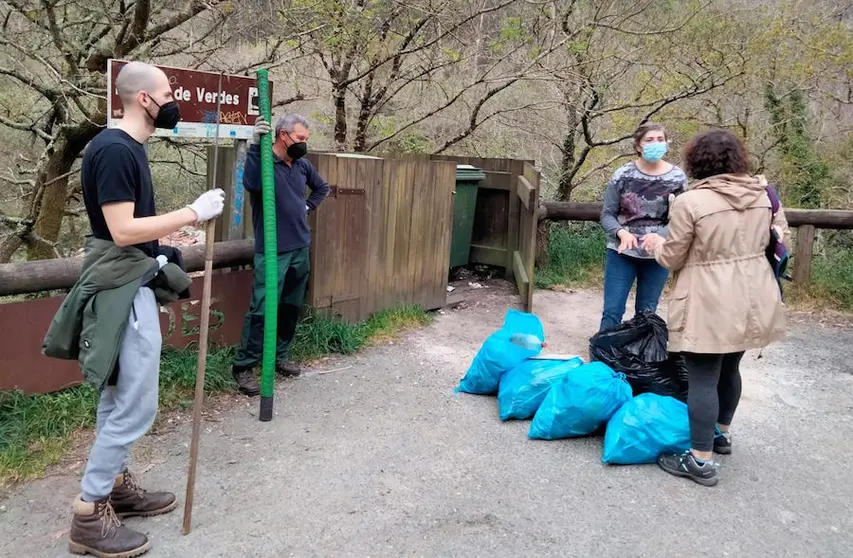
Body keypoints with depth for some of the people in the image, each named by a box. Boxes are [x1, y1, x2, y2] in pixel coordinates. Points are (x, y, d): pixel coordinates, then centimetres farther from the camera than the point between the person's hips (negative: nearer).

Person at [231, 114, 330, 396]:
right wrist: (256, 145, -40)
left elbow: (322, 188, 28)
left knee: (292, 307, 14)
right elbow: (251, 184, -35)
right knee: (262, 309, -9)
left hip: (301, 249, 7)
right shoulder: (263, 160, -12)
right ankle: (243, 366, 1)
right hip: (271, 251, -7)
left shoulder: (303, 165, 9)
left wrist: (308, 206, 12)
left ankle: (279, 357, 29)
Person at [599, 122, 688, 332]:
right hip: (622, 252, -1)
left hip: (658, 255, 1)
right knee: (612, 311, 1)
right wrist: (622, 232, -22)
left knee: (646, 313, 14)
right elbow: (607, 214, -3)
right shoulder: (623, 175, -6)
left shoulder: (677, 178, -4)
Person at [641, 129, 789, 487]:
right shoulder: (764, 193, 4)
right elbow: (782, 241, 13)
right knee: (729, 368, 23)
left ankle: (701, 460, 5)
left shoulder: (690, 202, -14)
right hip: (753, 300, 7)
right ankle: (721, 434, 40)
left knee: (703, 379, 0)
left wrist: (656, 244, 14)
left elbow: (672, 258, -7)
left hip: (710, 306, -7)